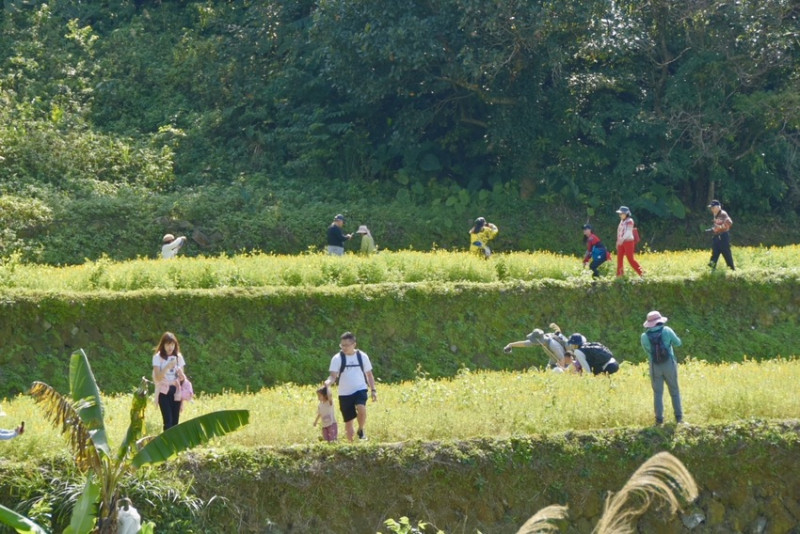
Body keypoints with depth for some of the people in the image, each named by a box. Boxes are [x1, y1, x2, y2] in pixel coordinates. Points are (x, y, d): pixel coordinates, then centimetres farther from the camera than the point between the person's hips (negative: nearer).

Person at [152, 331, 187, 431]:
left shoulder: (179, 357, 8)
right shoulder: (158, 357, -3)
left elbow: (182, 377, 9)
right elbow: (158, 377, -13)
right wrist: (168, 366, -22)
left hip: (176, 391, 4)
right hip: (164, 391, -3)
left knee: (175, 421, 0)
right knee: (168, 421, -13)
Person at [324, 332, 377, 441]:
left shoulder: (362, 356, 2)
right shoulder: (337, 358, -3)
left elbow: (369, 375, 11)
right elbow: (333, 375, -10)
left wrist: (373, 390, 5)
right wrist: (328, 382, -32)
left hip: (360, 390, 0)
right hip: (345, 393, 0)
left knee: (361, 409, -30)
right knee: (348, 421, 3)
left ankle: (361, 430, -3)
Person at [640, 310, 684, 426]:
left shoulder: (644, 337, -6)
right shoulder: (667, 331, -8)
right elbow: (678, 343, 4)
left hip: (655, 367, 0)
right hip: (669, 364, 0)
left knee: (658, 393, 8)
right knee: (674, 391, 12)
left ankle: (659, 419, 3)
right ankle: (679, 417, 11)